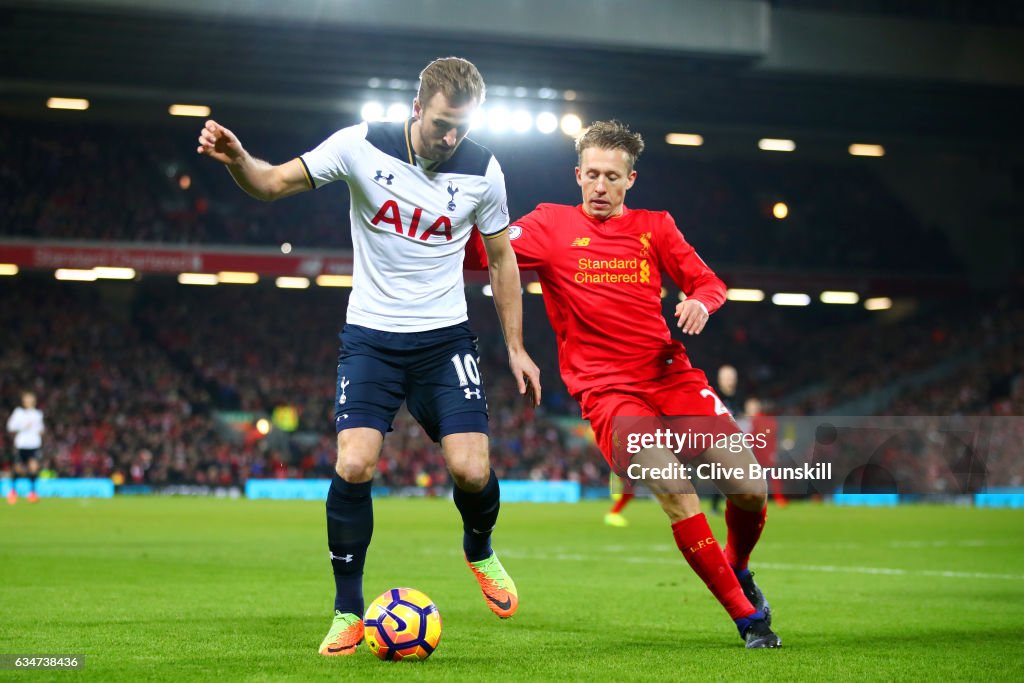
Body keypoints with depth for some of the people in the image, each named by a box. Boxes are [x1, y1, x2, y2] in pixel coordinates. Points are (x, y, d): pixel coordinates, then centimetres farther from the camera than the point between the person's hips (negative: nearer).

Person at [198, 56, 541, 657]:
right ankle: (349, 613, 1)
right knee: (353, 466, -16)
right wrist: (236, 159, -30)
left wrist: (517, 348, 6)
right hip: (371, 336, -1)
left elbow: (501, 256, 8)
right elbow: (273, 183, -7)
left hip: (445, 337, 1)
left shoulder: (482, 171, -6)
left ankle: (480, 552, 25)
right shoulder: (363, 146, -11)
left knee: (472, 470, -12)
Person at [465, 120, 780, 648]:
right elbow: (481, 256, -6)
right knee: (672, 488, -26)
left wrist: (700, 303, -7)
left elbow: (709, 283, 15)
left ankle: (737, 571, 27)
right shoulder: (552, 225, 4)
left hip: (672, 376, 4)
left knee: (750, 489, -8)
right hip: (606, 391, -4)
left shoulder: (654, 227, 12)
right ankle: (747, 615, -12)